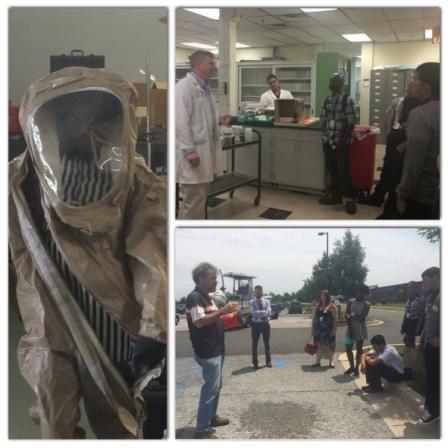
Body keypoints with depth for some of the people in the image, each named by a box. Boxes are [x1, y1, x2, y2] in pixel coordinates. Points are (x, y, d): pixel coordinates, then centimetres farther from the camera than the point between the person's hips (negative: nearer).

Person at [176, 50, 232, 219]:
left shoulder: (205, 88, 15)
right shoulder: (184, 86, -13)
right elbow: (181, 121, -20)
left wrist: (218, 120, 9)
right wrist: (189, 150, -24)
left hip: (205, 149, 9)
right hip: (193, 151, -9)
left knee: (200, 198, 15)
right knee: (194, 200, -5)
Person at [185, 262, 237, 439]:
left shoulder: (207, 297, 14)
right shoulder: (194, 297, -17)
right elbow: (199, 321, -28)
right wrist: (222, 310, -28)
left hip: (216, 349, 10)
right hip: (207, 352, -10)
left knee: (215, 385, 19)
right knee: (211, 387, -7)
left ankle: (212, 416, 34)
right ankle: (202, 429, -1)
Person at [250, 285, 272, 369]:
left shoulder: (266, 301, 5)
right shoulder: (252, 302, -2)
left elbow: (268, 312, -10)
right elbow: (254, 312, -18)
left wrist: (259, 313, -16)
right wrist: (264, 312, -17)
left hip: (265, 324, 2)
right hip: (256, 324, -2)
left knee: (267, 343, 11)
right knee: (255, 344, 5)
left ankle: (268, 361, 22)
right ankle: (255, 362, 14)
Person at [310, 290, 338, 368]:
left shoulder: (332, 307, -3)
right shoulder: (317, 306, 9)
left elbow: (335, 319, -7)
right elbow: (314, 318, 11)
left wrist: (334, 330, -13)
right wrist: (312, 329, 7)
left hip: (328, 330, -3)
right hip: (318, 330, 3)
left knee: (329, 346, 2)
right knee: (319, 345, 6)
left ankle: (330, 362, 14)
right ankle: (318, 361, 14)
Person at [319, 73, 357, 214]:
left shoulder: (347, 100, -8)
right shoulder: (327, 100, 10)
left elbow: (351, 122, -10)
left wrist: (344, 139, -14)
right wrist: (324, 134, 1)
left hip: (341, 142, -6)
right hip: (328, 140, 6)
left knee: (343, 170, -3)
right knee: (331, 169, 11)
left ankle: (350, 199, 6)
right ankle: (335, 195, 23)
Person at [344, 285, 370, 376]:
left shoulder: (366, 304, -4)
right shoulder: (350, 302, 5)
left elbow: (362, 318, -16)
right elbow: (346, 316, -4)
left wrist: (351, 316, -8)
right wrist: (349, 328, -14)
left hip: (360, 329, -3)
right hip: (350, 328, 3)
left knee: (359, 349, 3)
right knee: (348, 348, 4)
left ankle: (357, 368, 13)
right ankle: (352, 367, 20)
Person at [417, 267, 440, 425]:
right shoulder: (430, 297, 12)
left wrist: (440, 339, -23)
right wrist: (422, 340, 19)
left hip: (437, 346, -8)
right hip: (429, 344, 8)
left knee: (435, 379, 0)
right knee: (430, 377, 17)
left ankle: (434, 410, 11)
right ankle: (430, 404, 29)